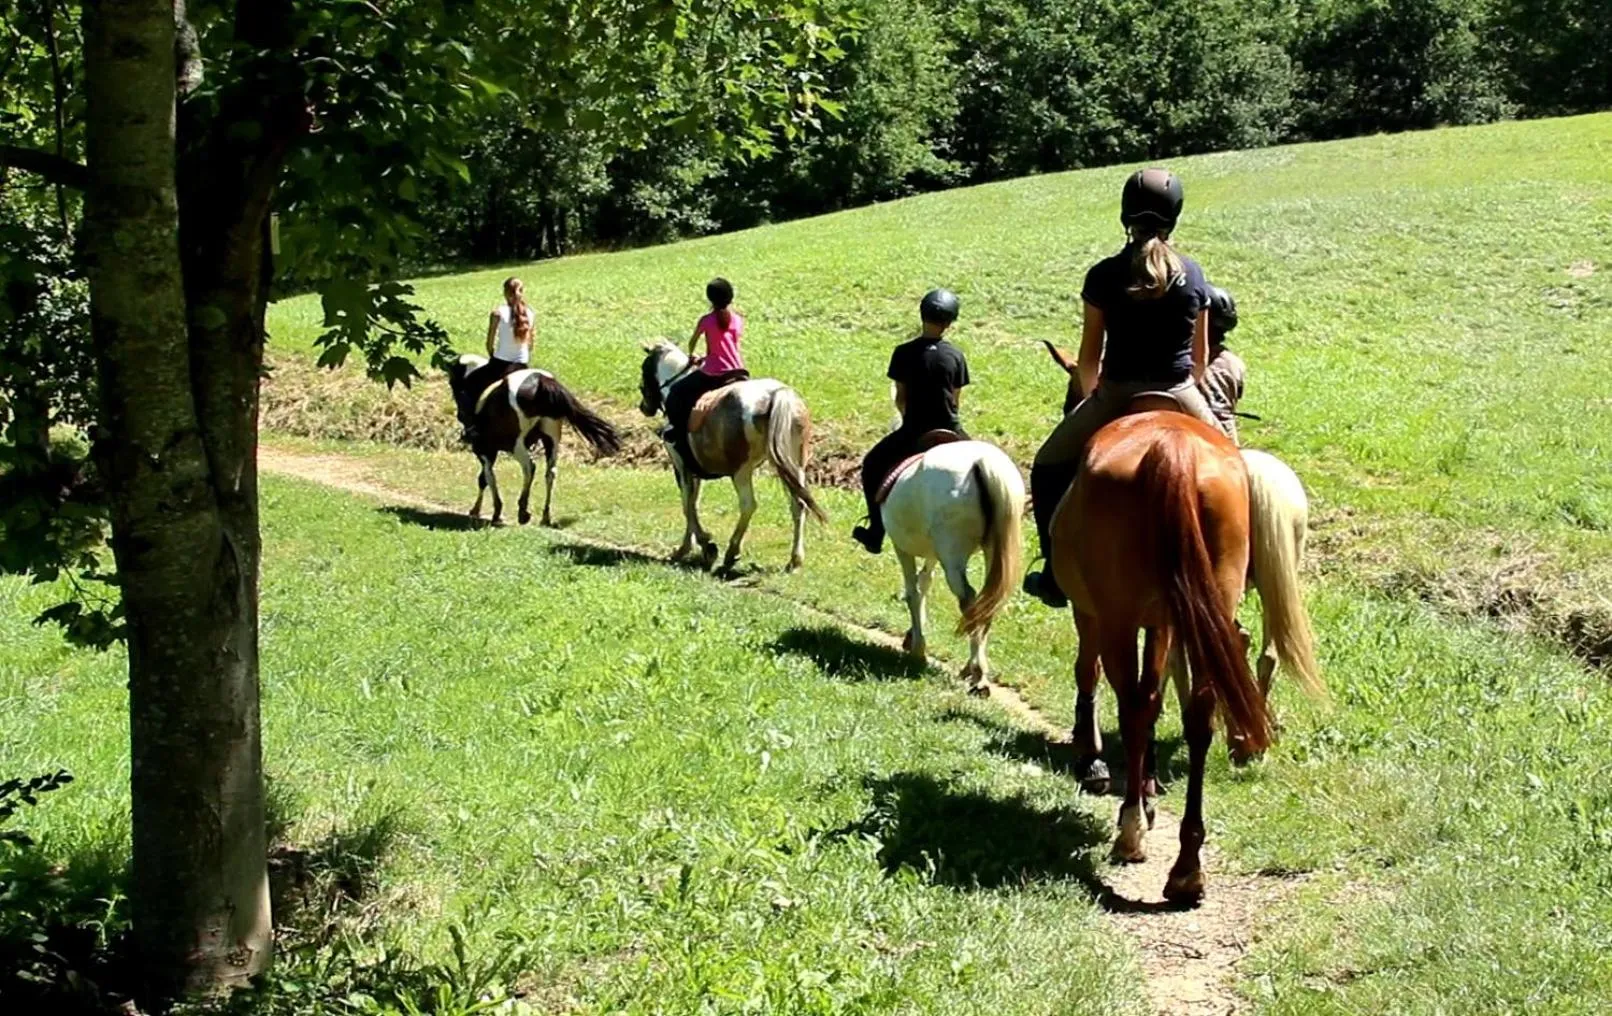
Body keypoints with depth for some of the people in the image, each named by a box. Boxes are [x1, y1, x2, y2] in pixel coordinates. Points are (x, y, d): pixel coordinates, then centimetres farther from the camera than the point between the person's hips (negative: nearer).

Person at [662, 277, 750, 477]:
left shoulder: (706, 321, -4)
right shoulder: (738, 320, 7)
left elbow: (692, 343, 13)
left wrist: (691, 356, 36)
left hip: (713, 374, -4)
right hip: (738, 371, 4)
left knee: (677, 392, 13)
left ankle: (678, 432, 9)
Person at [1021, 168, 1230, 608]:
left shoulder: (1104, 275, -6)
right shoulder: (1193, 275, 1)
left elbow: (1090, 356, -1)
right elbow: (1201, 356, 9)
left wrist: (1091, 398, 18)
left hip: (1115, 398, -2)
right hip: (1180, 398, 2)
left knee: (1048, 470, 19)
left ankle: (1055, 576, 16)